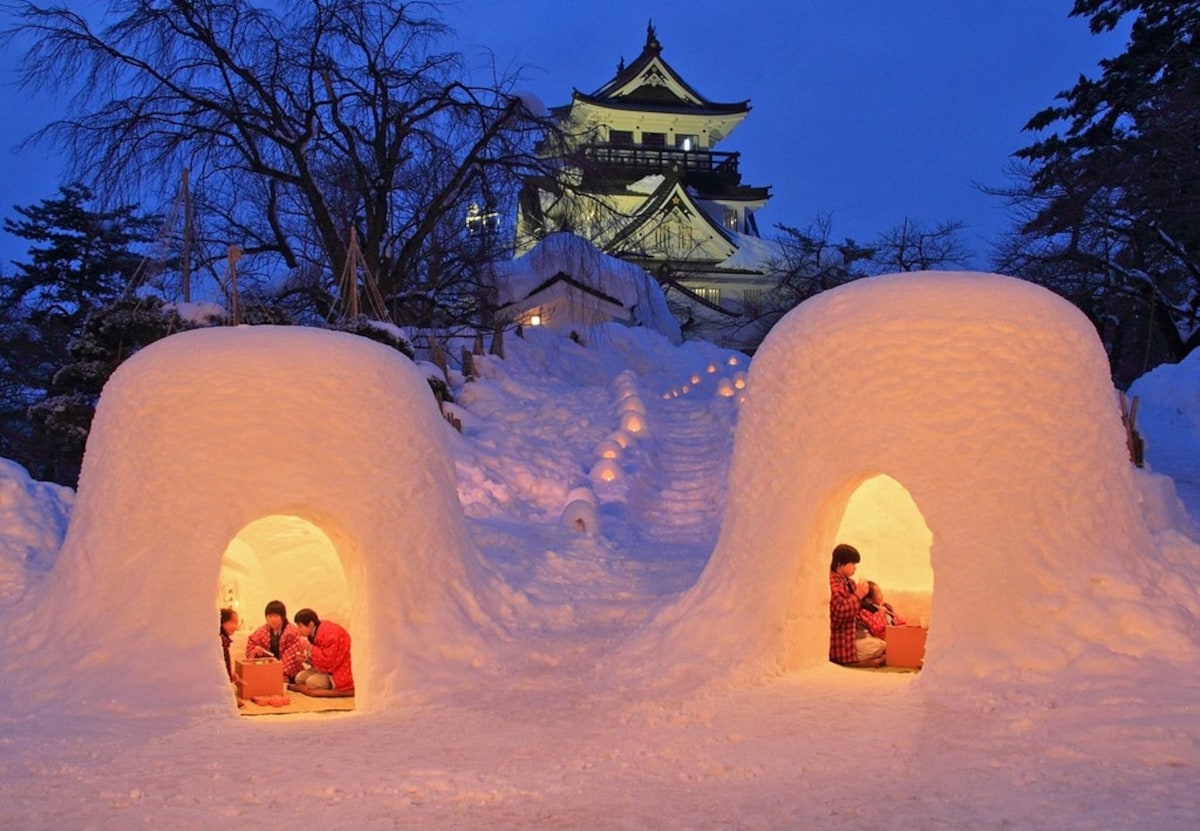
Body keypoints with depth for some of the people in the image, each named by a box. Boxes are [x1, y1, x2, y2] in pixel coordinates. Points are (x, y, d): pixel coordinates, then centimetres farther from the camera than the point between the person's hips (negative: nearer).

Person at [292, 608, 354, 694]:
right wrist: (306, 658, -6)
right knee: (299, 677, -1)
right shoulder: (314, 633, 3)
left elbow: (329, 661, -29)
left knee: (312, 682, -25)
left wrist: (309, 647, -27)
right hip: (327, 669, 10)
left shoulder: (329, 635, -26)